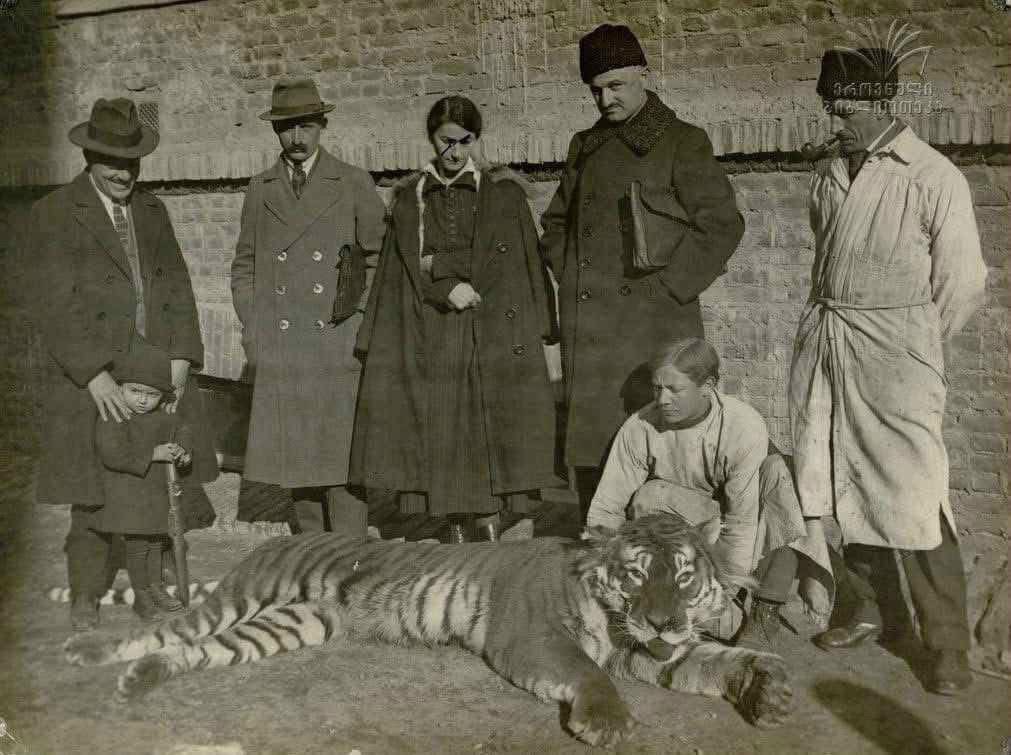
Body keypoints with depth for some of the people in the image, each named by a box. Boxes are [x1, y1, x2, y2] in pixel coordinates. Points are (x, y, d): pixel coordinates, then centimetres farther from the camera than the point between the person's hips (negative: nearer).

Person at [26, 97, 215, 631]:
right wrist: (95, 375, -21)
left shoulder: (152, 212, 13)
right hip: (89, 379, -4)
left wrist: (181, 358, -6)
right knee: (94, 496, 1)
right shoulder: (53, 214, -4)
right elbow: (51, 306, -11)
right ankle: (85, 600, 19)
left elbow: (177, 290, 9)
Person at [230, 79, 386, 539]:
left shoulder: (354, 184, 6)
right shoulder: (260, 190, 14)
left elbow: (380, 257, 7)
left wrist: (363, 324, -2)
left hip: (340, 345, -3)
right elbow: (244, 267, 21)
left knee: (342, 455, -6)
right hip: (280, 353, 3)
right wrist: (251, 329, 9)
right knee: (296, 461, 6)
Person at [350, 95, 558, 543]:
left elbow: (499, 261, 1)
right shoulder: (411, 198, 13)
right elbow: (405, 268, 5)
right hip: (431, 339, 2)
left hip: (495, 336, -1)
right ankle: (457, 533, 7)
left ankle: (491, 529, 0)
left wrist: (440, 265, -5)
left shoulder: (504, 192, 8)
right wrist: (449, 287, -11)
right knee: (442, 439, -1)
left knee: (490, 440, -6)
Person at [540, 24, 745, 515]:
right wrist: (571, 279, 11)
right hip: (588, 330, 5)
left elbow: (722, 224, -5)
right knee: (591, 444, 5)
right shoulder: (585, 146, 16)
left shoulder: (682, 143, 0)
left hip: (653, 323, -5)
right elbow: (556, 221, 26)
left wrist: (668, 287, -9)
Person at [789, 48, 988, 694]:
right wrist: (833, 333, 16)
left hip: (894, 347, -6)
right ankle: (872, 611, 26)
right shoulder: (828, 176, 10)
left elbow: (962, 284, -4)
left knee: (912, 498, -6)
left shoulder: (934, 178, -8)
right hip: (824, 345, 6)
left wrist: (914, 349, 3)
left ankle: (949, 646, 6)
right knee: (844, 487, 10)